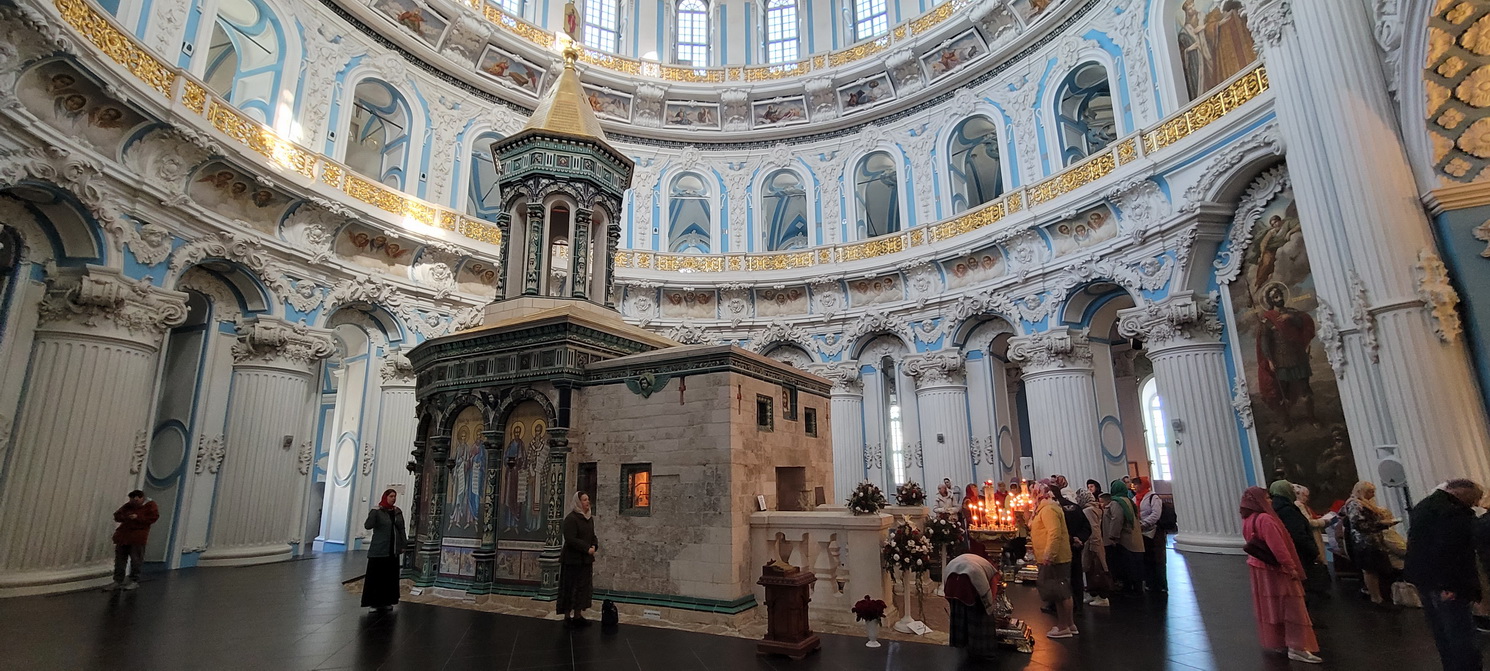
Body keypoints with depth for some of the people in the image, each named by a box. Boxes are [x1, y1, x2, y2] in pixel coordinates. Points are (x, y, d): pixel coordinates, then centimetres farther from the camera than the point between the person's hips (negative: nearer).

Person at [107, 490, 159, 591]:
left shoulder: (150, 505, -3)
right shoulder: (128, 505, 11)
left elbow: (153, 517, -11)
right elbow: (117, 515, 13)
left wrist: (137, 517, -18)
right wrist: (124, 517, -9)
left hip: (137, 538, -5)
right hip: (123, 536, 5)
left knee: (135, 560, 0)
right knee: (119, 560, 9)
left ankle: (134, 581, 9)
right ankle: (118, 581, 17)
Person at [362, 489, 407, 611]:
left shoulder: (398, 512, 8)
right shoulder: (377, 511, -6)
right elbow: (367, 526, -21)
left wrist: (403, 544, 10)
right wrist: (373, 513, -33)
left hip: (393, 550, 5)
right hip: (379, 550, -5)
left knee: (390, 576, 9)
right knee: (376, 576, -1)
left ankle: (386, 601, 19)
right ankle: (373, 602, 9)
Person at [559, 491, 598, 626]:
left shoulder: (589, 519, 11)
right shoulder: (571, 518, -15)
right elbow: (570, 539, -20)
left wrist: (594, 547, -3)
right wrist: (587, 548, -20)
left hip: (586, 559, 8)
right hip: (572, 559, -8)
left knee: (583, 587, 12)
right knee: (570, 588, 0)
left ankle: (578, 615, 22)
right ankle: (567, 616, 10)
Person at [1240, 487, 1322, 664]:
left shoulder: (1248, 520, 8)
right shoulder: (1265, 519, -21)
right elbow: (1277, 546, -24)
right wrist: (1291, 567, -18)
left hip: (1260, 567, 9)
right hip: (1275, 569, -9)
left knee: (1270, 605, 17)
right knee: (1291, 607, -2)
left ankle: (1276, 641, 27)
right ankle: (1297, 648, -1)